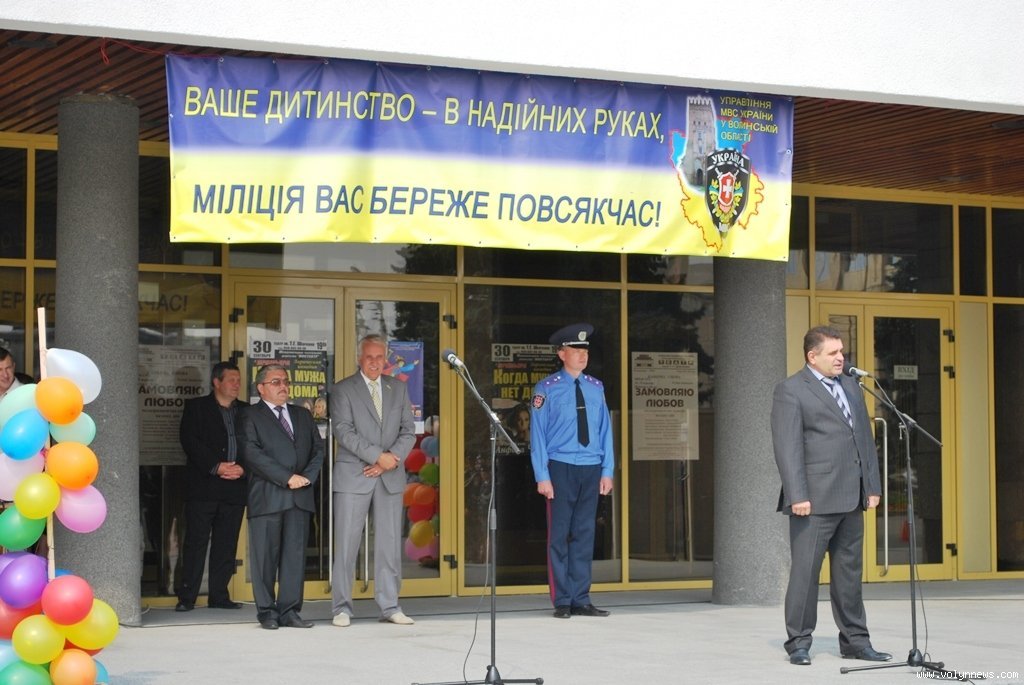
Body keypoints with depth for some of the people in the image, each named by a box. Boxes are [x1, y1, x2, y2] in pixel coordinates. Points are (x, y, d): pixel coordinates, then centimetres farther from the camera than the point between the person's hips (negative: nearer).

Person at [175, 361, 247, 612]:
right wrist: (216, 467, -14)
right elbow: (189, 441, -6)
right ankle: (187, 597, -2)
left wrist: (242, 469, -8)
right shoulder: (196, 407, 6)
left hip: (234, 487, 4)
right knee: (196, 541, -5)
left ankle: (218, 596, 10)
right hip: (203, 486, -4)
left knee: (226, 544, 4)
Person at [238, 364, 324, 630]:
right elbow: (253, 453, -9)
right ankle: (267, 612, 6)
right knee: (265, 555, -2)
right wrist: (287, 478, -14)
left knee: (295, 554, 2)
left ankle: (289, 610, 5)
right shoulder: (251, 416, 2)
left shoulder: (302, 415, 20)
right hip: (266, 496, -4)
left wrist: (308, 476, -4)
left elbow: (318, 448, 16)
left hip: (300, 496, 5)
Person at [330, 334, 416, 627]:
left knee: (390, 543, 4)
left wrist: (393, 458, -9)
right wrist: (378, 456, -16)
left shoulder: (398, 389, 13)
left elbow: (408, 432, 8)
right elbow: (344, 432, -10)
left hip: (390, 476, 4)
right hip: (353, 475, -3)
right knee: (347, 544, -3)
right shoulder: (343, 390, 1)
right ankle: (341, 608, 2)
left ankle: (390, 606, 9)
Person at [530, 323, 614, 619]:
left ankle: (581, 600, 11)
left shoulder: (596, 388, 9)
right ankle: (562, 602, 6)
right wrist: (542, 476, -9)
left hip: (591, 469, 4)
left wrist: (607, 470, 3)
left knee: (584, 534, 6)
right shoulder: (547, 389, -3)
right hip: (561, 469, -4)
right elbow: (538, 434, -4)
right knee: (560, 536, 0)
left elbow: (605, 430, 10)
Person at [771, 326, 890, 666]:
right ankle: (799, 642, 3)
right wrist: (797, 495, -18)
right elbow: (787, 446, -11)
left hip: (851, 498, 7)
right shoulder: (791, 390, -4)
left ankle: (855, 640, 17)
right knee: (805, 570, -4)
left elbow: (866, 439, 19)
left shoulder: (851, 388, 18)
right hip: (815, 498, -7)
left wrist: (873, 486, 12)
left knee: (849, 571, 11)